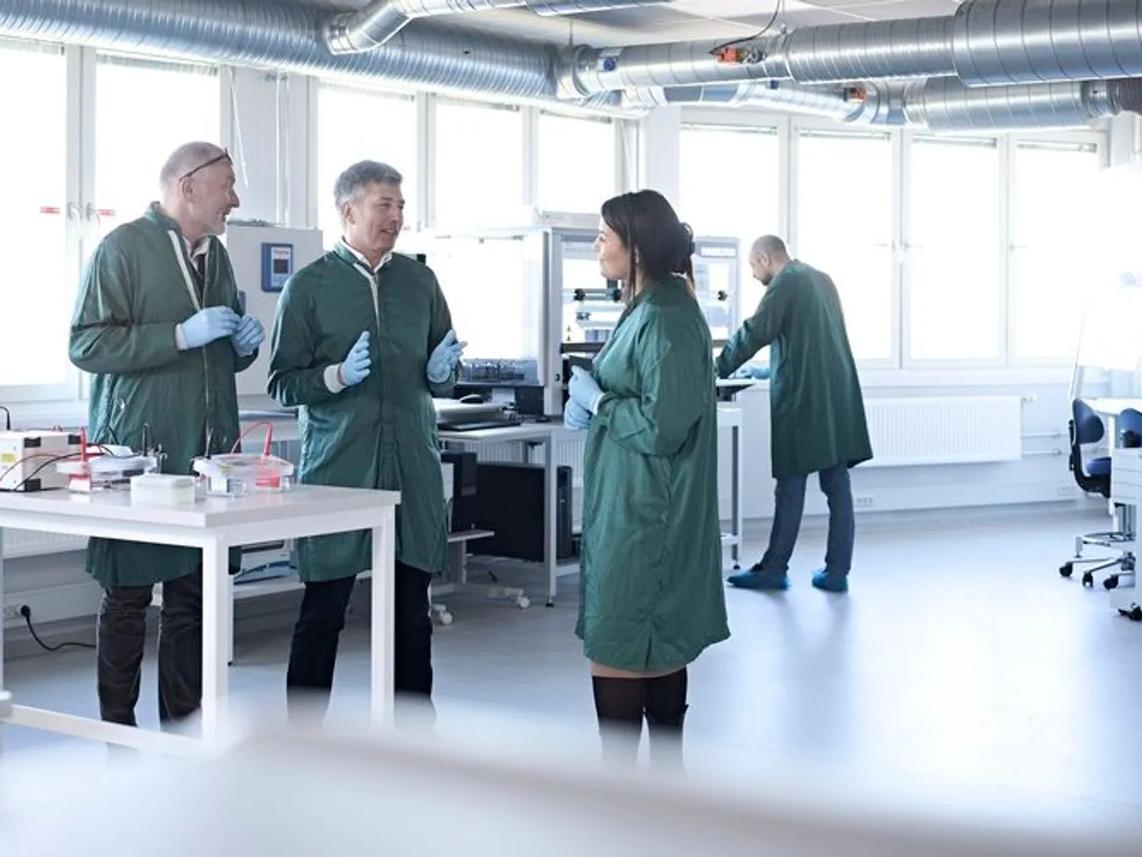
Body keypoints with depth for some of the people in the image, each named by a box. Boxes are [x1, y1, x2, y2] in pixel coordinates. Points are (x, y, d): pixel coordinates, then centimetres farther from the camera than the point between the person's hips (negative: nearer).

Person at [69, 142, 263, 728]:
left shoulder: (216, 255, 17)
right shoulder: (123, 248, -5)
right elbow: (85, 345, -13)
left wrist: (243, 344, 5)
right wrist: (182, 335, -18)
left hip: (207, 452, 7)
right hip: (137, 453, -6)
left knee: (192, 596, 9)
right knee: (127, 597, 0)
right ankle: (119, 735, 9)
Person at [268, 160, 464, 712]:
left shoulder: (420, 282, 12)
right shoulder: (309, 285, 1)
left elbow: (442, 382, 18)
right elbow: (281, 384, -1)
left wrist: (441, 372, -4)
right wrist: (339, 375, -16)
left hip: (412, 468, 4)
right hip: (337, 466, -3)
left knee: (412, 615, 8)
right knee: (322, 614, 2)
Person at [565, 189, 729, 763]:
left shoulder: (666, 320, -19)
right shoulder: (646, 310, 12)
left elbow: (662, 426, -23)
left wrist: (597, 401, -10)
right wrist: (589, 404, 4)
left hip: (643, 516, -10)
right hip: (637, 508, 10)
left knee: (614, 655, -5)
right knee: (660, 649, 16)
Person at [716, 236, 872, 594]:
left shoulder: (784, 285, -8)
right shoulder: (822, 280, 16)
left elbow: (753, 334, -12)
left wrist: (716, 369, -2)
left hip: (801, 402, -7)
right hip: (838, 400, 7)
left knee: (791, 489, -1)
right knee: (837, 486, 5)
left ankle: (774, 569, 6)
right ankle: (837, 572, 8)